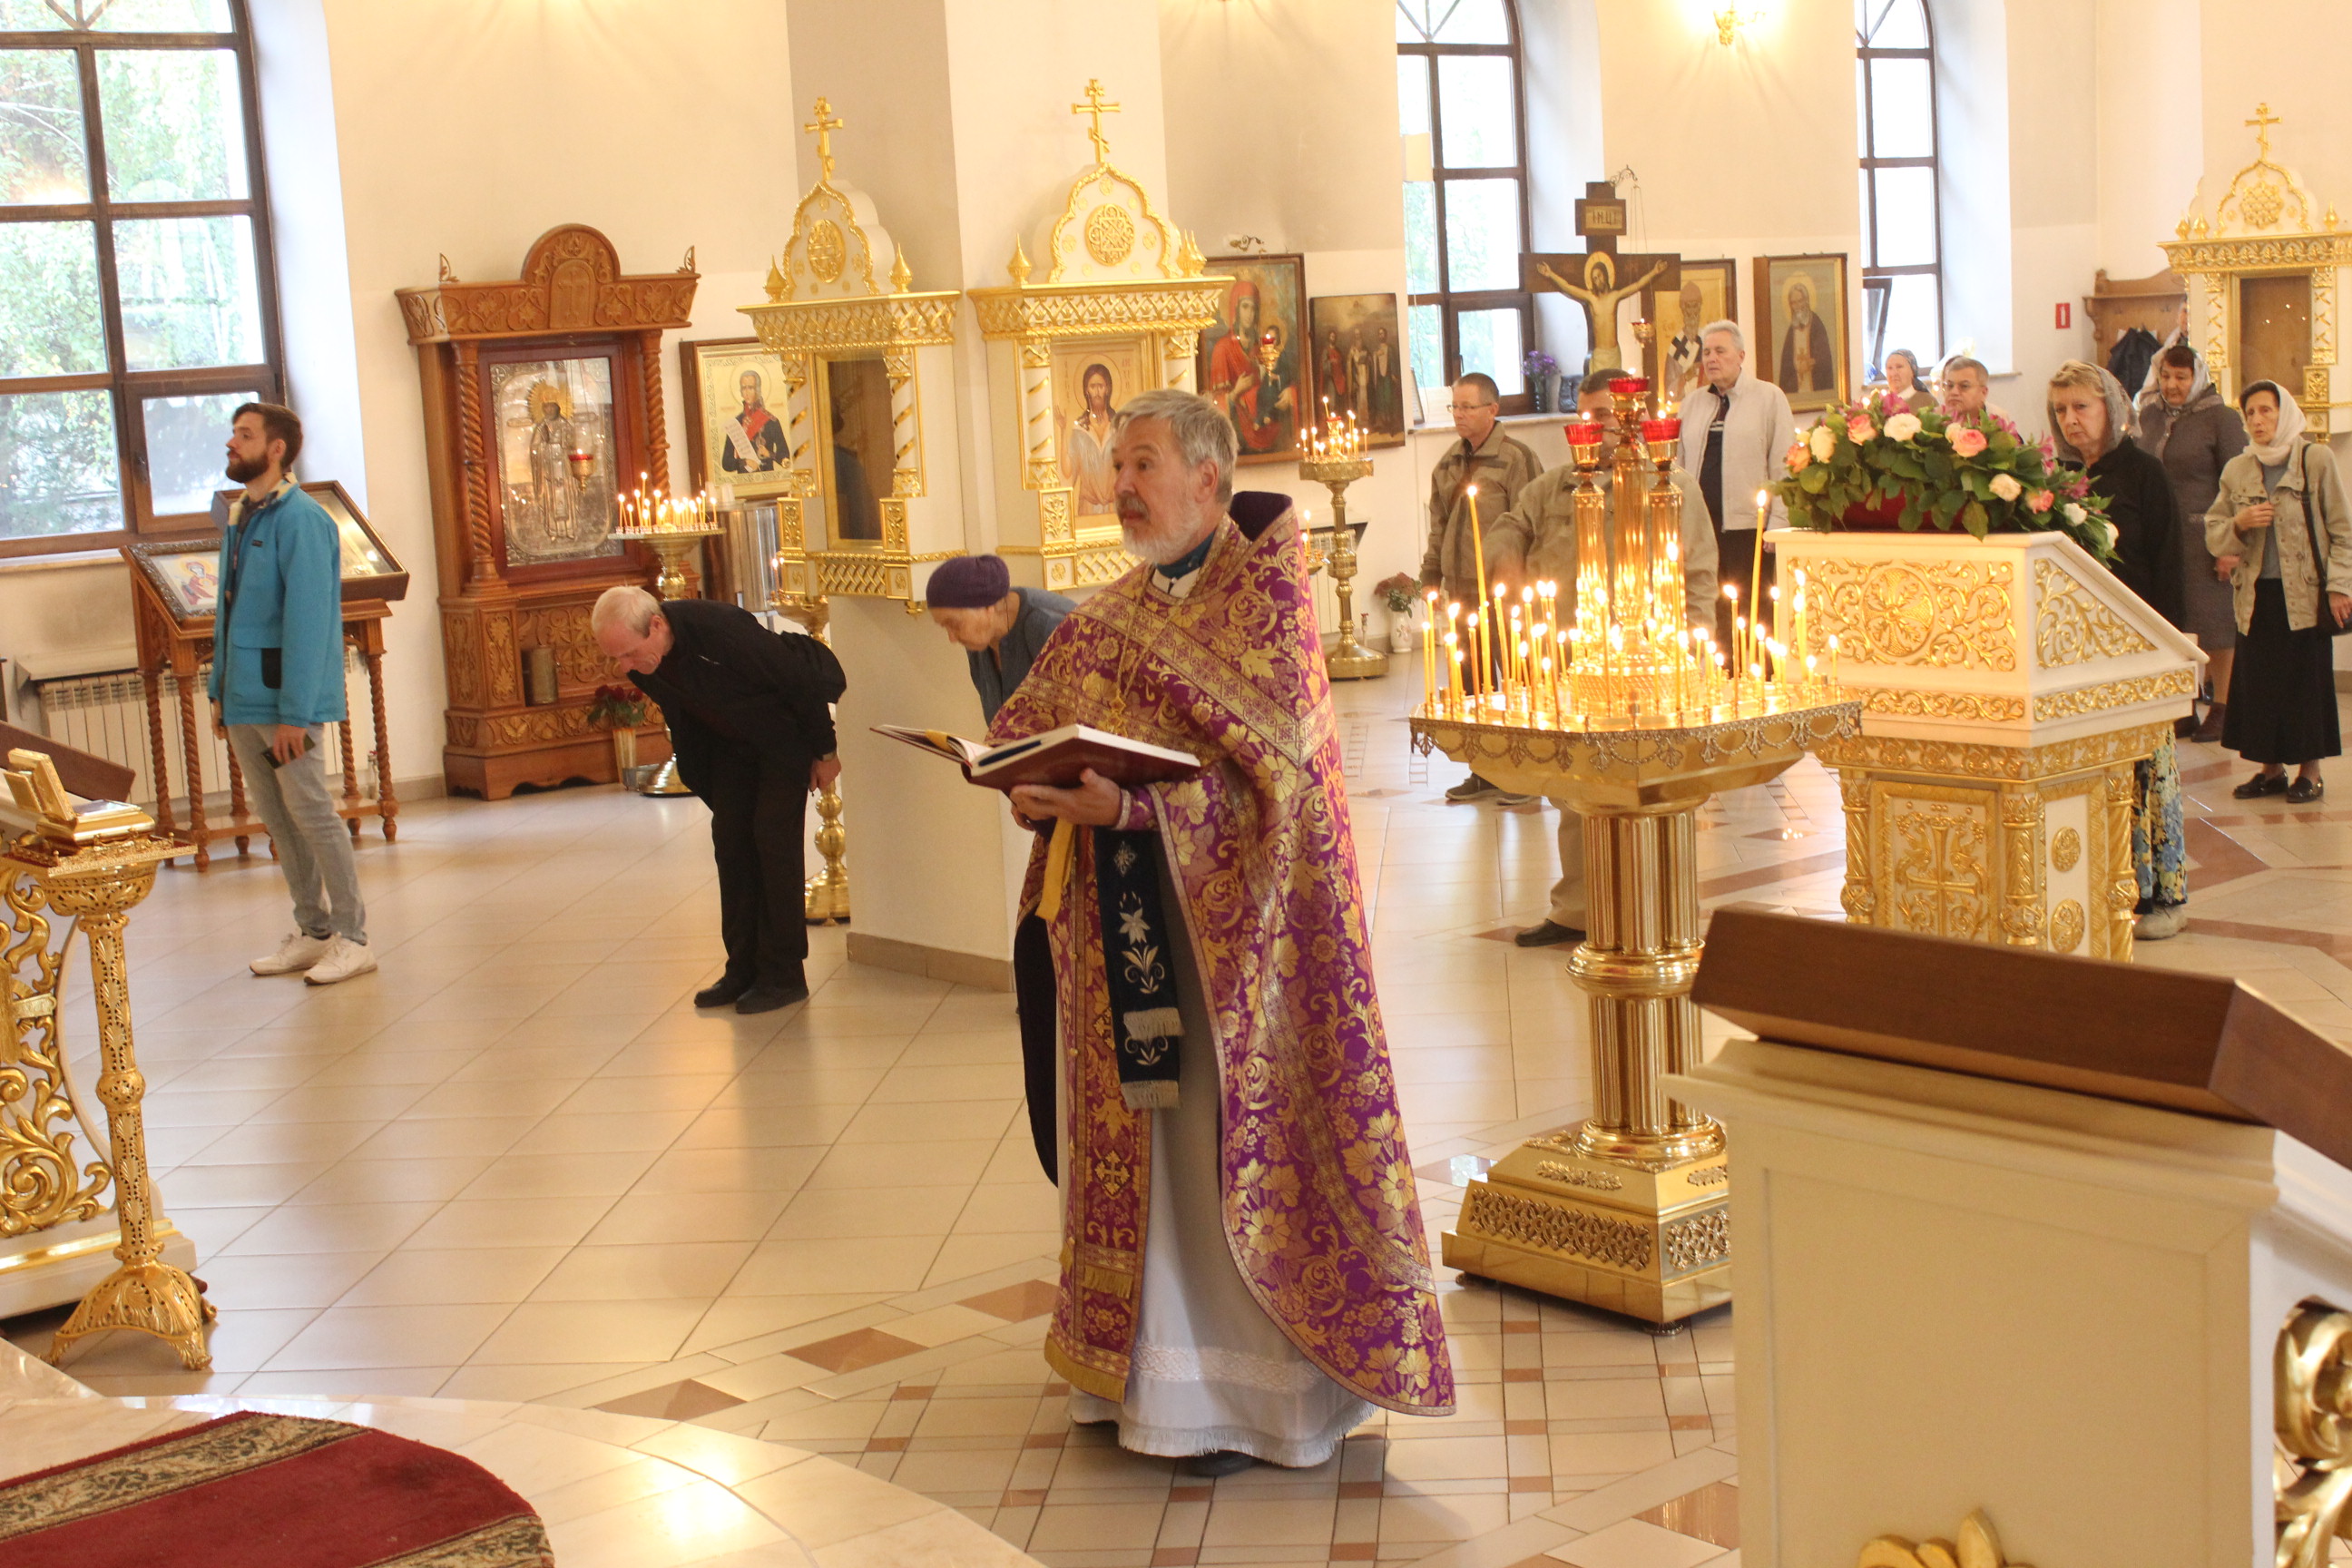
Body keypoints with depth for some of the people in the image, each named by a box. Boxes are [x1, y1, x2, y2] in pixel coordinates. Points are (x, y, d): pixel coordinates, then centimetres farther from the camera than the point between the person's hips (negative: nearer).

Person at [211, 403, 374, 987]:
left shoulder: (300, 521, -13)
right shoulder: (239, 518, 13)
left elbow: (307, 621, -18)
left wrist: (294, 712, -21)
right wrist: (221, 692, 13)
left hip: (285, 702, -8)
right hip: (243, 706, 8)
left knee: (312, 815, -3)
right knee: (277, 819, 12)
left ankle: (353, 938, 4)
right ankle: (312, 932, 21)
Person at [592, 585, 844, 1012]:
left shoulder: (721, 629, -37)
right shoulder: (642, 667, -15)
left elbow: (801, 681, -26)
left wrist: (824, 752, -15)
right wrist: (708, 785, 10)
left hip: (788, 728, -7)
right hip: (732, 740, 7)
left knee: (774, 837, -11)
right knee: (730, 837, 1)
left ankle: (784, 975, -5)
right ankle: (744, 969, 9)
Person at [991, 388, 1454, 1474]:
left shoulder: (1268, 598, -8)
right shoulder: (1106, 619, 12)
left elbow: (1267, 770, -18)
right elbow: (1026, 730, 10)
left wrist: (1128, 806, -29)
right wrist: (1041, 789, -13)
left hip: (1230, 918, -6)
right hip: (1126, 925, 6)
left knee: (1236, 1132, -1)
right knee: (1139, 1129, 8)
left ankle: (1245, 1385, 8)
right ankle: (1146, 1357, 18)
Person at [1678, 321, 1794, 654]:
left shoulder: (1769, 398, 2)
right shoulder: (1692, 404, 17)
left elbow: (1784, 465, -2)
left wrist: (1778, 521, -9)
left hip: (1748, 527, -4)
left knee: (1751, 622, -3)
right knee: (1709, 620, 3)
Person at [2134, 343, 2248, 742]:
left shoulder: (2222, 418, -5)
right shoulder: (2150, 415, 11)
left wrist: (2230, 543, -12)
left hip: (2203, 534, -5)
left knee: (2212, 616, 0)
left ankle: (2221, 708, 9)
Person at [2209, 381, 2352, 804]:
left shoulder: (2317, 460, -3)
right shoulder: (2236, 470, 8)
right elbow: (2212, 533, 12)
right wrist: (2238, 524, -10)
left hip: (2305, 594, -4)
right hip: (2256, 595, 4)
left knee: (2307, 679, 0)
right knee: (2258, 683, 3)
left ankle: (2310, 770, 10)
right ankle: (2271, 769, 14)